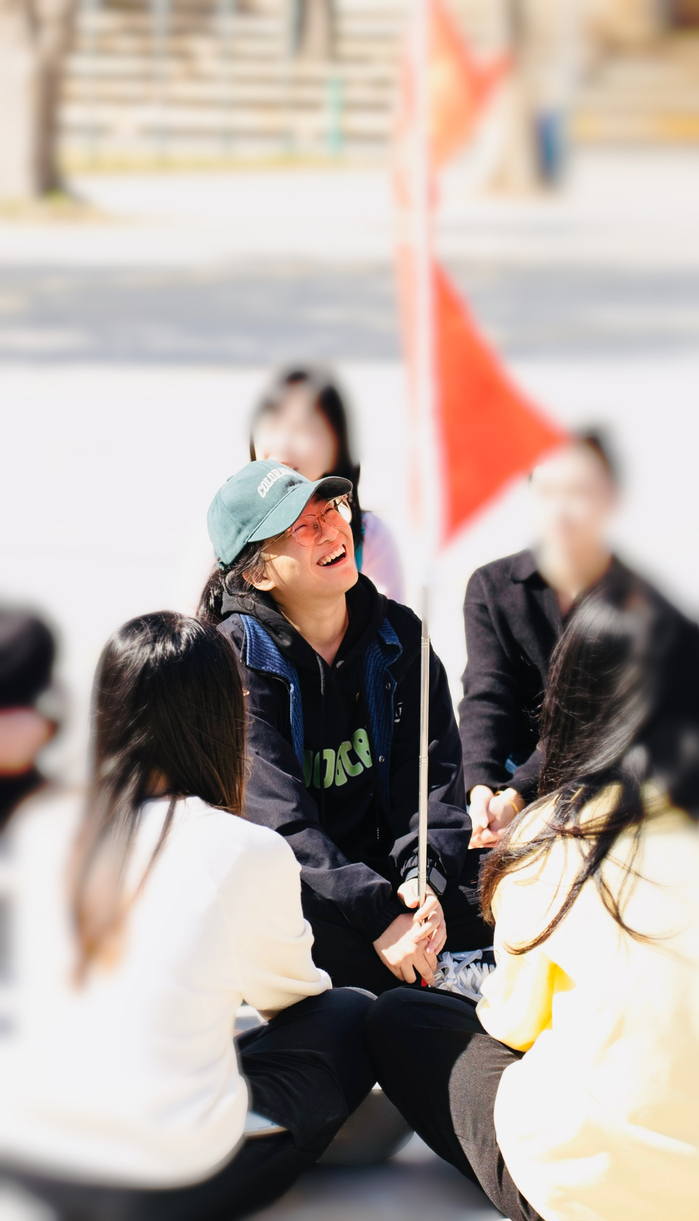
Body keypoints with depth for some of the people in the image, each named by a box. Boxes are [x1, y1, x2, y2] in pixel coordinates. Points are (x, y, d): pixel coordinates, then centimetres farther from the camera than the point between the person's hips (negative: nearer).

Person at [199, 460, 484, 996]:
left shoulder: (398, 633, 4)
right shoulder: (236, 658, -13)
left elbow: (434, 773, 1)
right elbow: (278, 820, -21)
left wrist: (422, 877, -19)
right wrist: (378, 916, -29)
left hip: (383, 866, 4)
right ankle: (444, 978, -23)